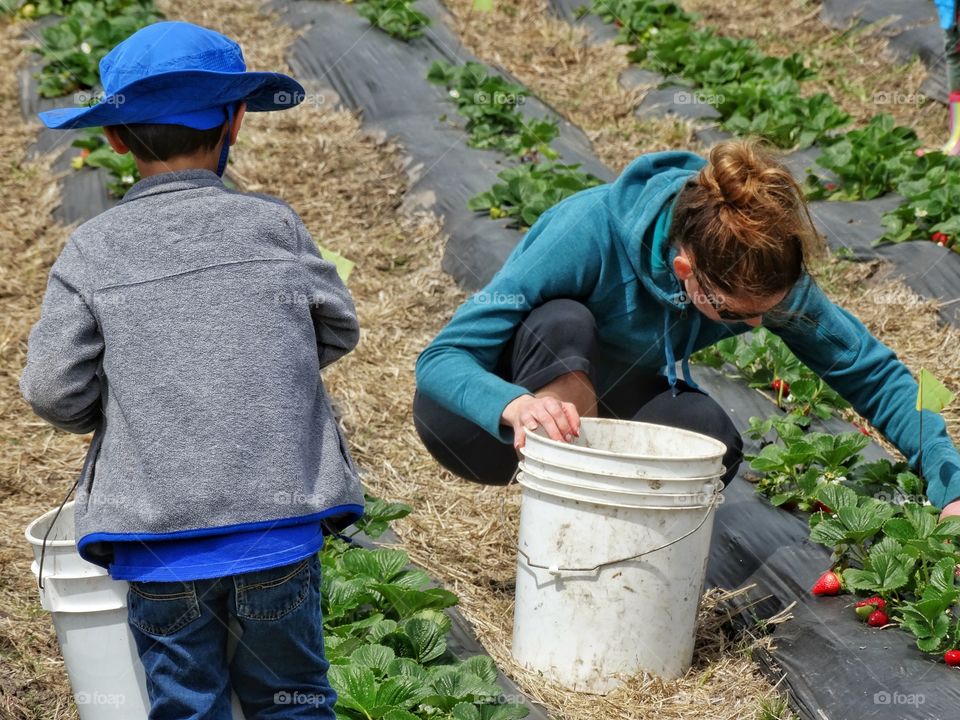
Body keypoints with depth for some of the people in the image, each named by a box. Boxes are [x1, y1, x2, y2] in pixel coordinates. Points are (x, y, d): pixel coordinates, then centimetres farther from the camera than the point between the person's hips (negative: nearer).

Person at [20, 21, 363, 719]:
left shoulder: (90, 251, -4)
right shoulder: (273, 224, -4)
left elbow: (54, 391, -5)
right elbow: (339, 330, 7)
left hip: (158, 548, 0)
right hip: (280, 530, 0)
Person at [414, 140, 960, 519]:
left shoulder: (765, 273, -20)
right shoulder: (588, 233, -34)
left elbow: (873, 372, -10)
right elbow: (440, 358, -33)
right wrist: (516, 404, -54)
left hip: (606, 407, 4)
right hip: (485, 416, -4)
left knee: (711, 438, -28)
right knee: (563, 325, -36)